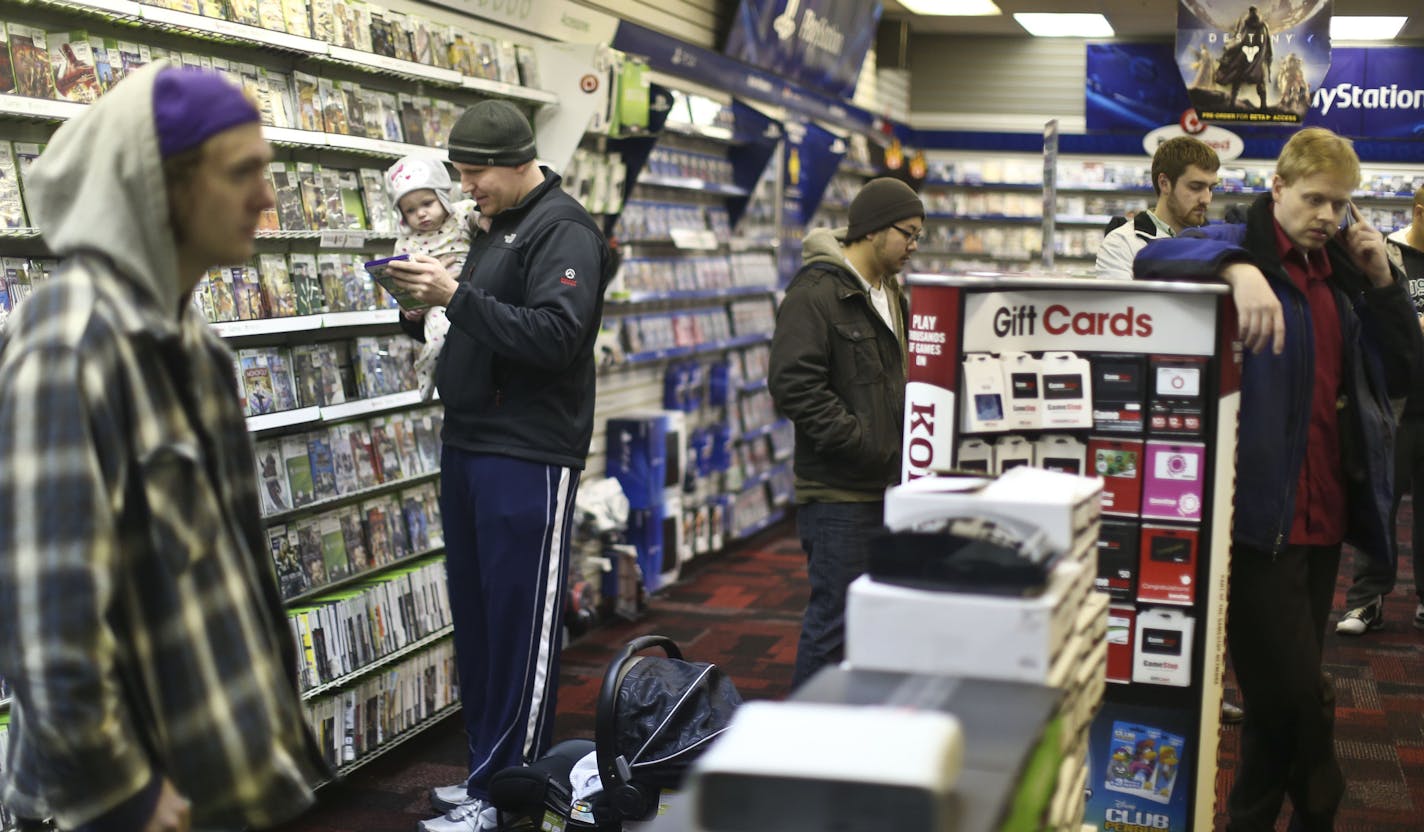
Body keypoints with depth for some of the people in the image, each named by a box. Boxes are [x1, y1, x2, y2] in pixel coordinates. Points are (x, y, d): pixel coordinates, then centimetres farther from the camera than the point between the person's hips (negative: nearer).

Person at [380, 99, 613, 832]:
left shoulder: (563, 230, -10)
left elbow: (554, 336, -22)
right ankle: (486, 768, 24)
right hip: (467, 443, 9)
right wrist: (428, 306, 2)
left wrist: (457, 296, -22)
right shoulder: (497, 230, 18)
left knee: (520, 623, -3)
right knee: (474, 614, 13)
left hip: (527, 456, -9)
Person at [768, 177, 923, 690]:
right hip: (838, 491, -9)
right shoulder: (817, 292, -13)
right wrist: (864, 443, -20)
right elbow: (794, 386, -21)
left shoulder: (890, 294, 17)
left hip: (885, 487, 9)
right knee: (834, 618, -5)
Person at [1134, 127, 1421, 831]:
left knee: (1281, 695, 15)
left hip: (1325, 518, 7)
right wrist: (1238, 267, -41)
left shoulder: (1342, 272, 15)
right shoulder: (1243, 246, -4)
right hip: (1258, 516, -7)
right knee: (1296, 697, -7)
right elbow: (1154, 258, -24)